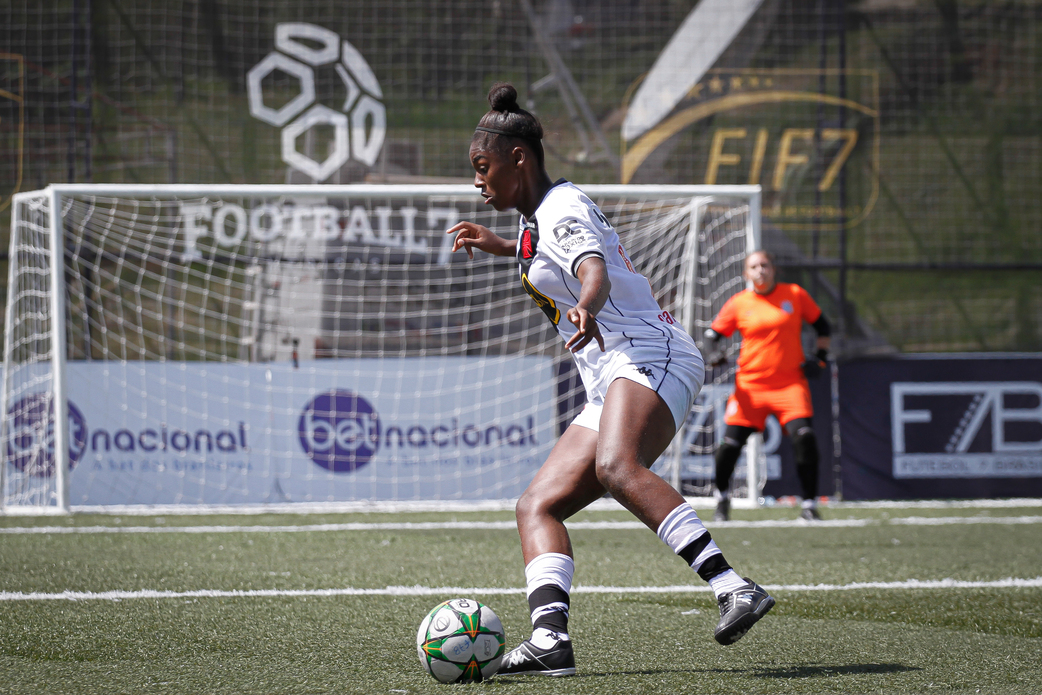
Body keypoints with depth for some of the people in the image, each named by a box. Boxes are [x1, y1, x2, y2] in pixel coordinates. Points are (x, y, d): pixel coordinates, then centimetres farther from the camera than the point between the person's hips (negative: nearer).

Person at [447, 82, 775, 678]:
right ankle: (551, 639, -22)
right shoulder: (542, 219, 24)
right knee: (538, 506, -3)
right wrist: (498, 246, 55)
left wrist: (585, 311, -48)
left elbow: (595, 274, -26)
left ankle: (734, 588, -48)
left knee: (616, 468, -37)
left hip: (650, 356, -10)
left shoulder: (562, 210, -5)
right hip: (612, 386, 10)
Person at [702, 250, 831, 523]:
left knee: (804, 437, -20)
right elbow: (713, 333, 8)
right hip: (750, 385, 1)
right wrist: (712, 352, -13)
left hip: (790, 383, -1)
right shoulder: (738, 303, 3)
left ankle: (809, 505, -7)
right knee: (730, 444, -7)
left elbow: (822, 325, 15)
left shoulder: (795, 294, 4)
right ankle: (722, 498, 22)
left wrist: (820, 358, 4)